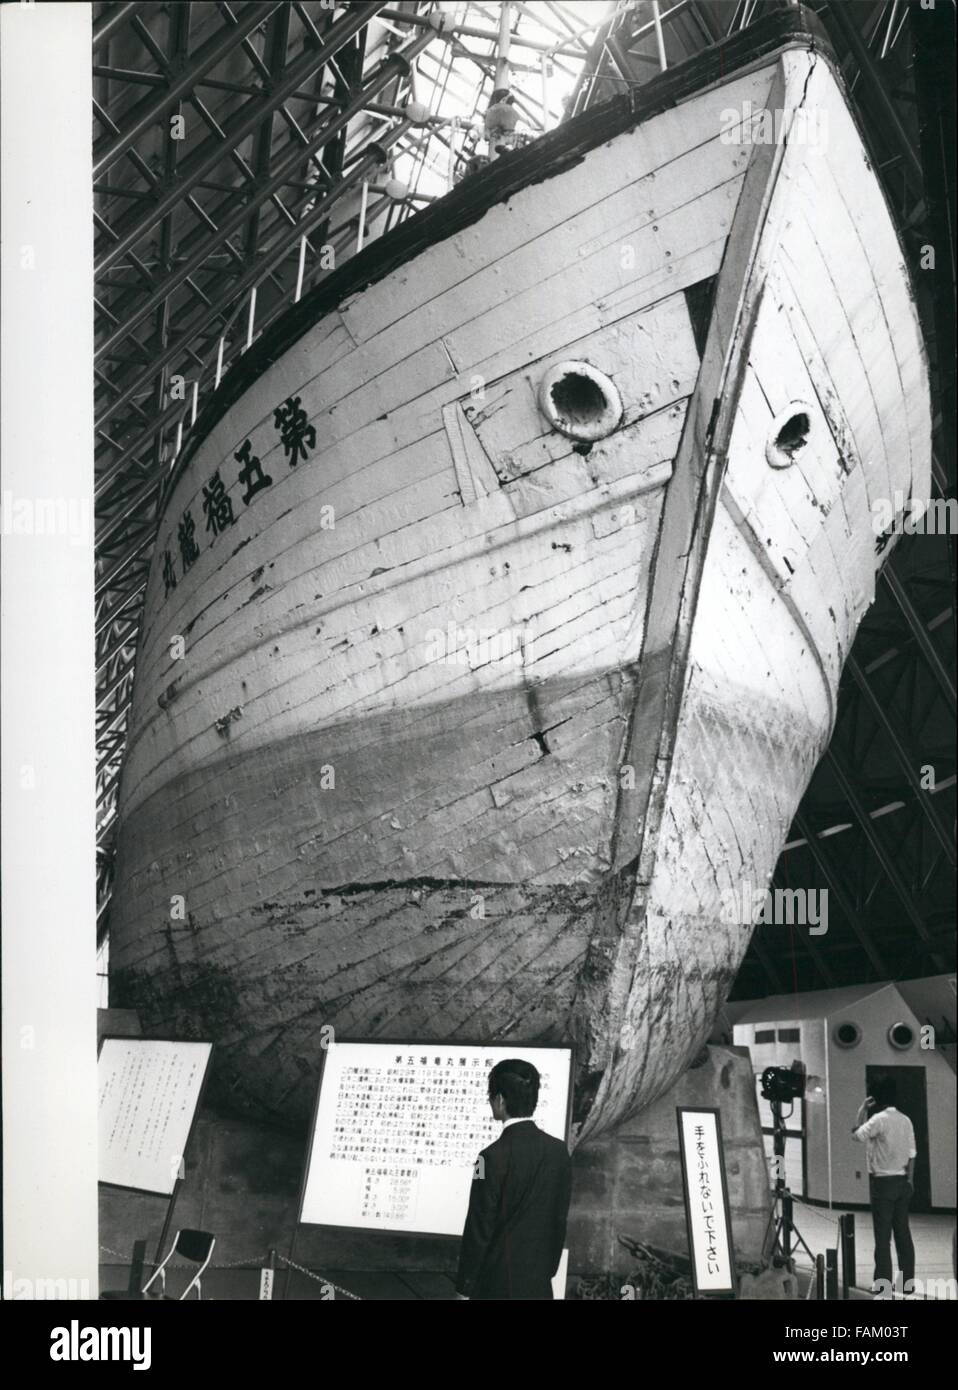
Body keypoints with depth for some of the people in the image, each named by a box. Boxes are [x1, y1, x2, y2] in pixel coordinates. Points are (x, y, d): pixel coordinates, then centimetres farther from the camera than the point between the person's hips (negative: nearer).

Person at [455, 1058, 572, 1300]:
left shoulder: (495, 1156, -19)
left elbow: (479, 1229, -14)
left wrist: (464, 1288, -5)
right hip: (539, 1281, 5)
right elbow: (560, 1219, 7)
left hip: (498, 1283, -5)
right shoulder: (559, 1151, -2)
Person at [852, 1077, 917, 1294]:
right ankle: (907, 1281, 12)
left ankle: (884, 1283, -2)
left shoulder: (879, 1119, -14)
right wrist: (910, 1180, 15)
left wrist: (862, 1110, 0)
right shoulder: (905, 1120, 6)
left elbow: (858, 1135, -5)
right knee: (903, 1233, 10)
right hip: (901, 1181, 6)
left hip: (882, 1182, -6)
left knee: (883, 1235, -3)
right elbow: (911, 1153, 8)